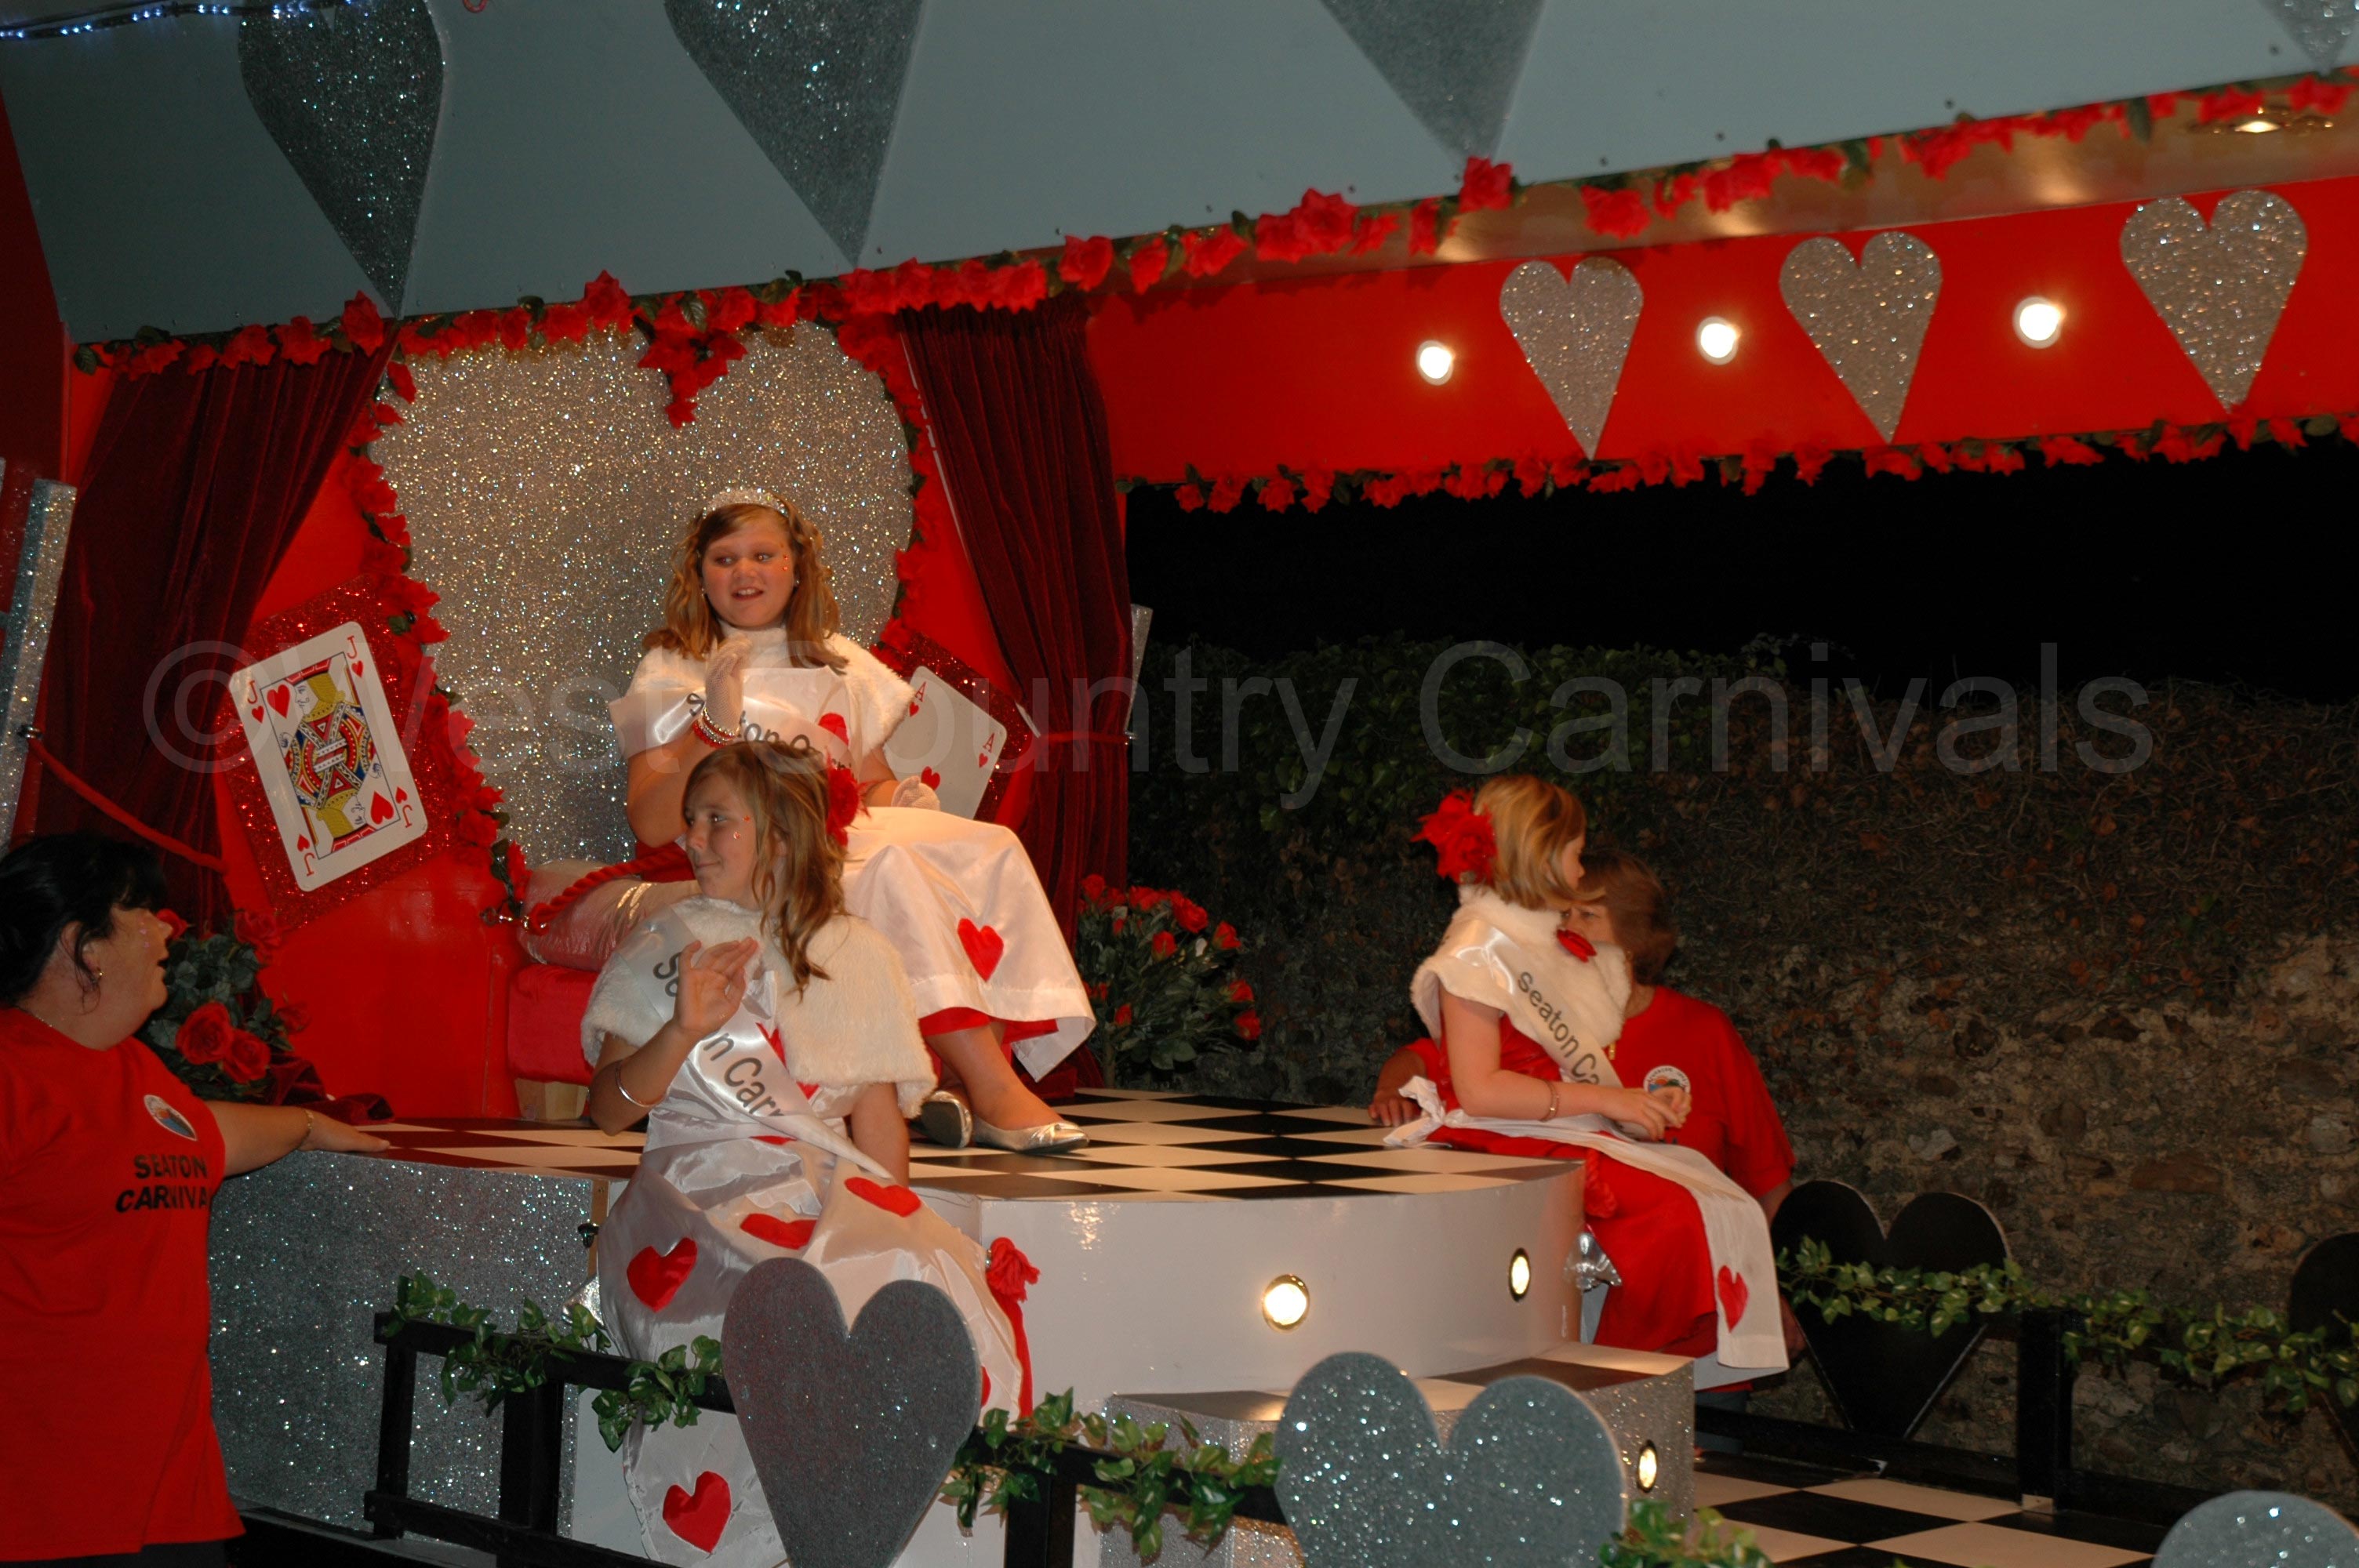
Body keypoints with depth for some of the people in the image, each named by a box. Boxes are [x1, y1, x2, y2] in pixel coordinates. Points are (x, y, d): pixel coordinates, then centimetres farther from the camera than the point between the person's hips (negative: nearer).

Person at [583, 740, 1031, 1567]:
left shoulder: (856, 955, 16)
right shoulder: (664, 949, 14)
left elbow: (878, 1120, 14)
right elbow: (607, 1109, 8)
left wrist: (891, 1221, -2)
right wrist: (684, 1032, -9)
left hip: (830, 1190, 2)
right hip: (700, 1192, -2)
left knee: (936, 1289, -31)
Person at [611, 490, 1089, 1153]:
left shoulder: (840, 664, 22)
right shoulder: (672, 671, 8)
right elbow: (650, 826, -3)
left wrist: (896, 801, -1)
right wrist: (714, 730, -16)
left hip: (846, 844, 5)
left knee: (991, 849, -25)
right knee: (891, 868, -35)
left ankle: (960, 1081, -35)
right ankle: (995, 1095, -38)